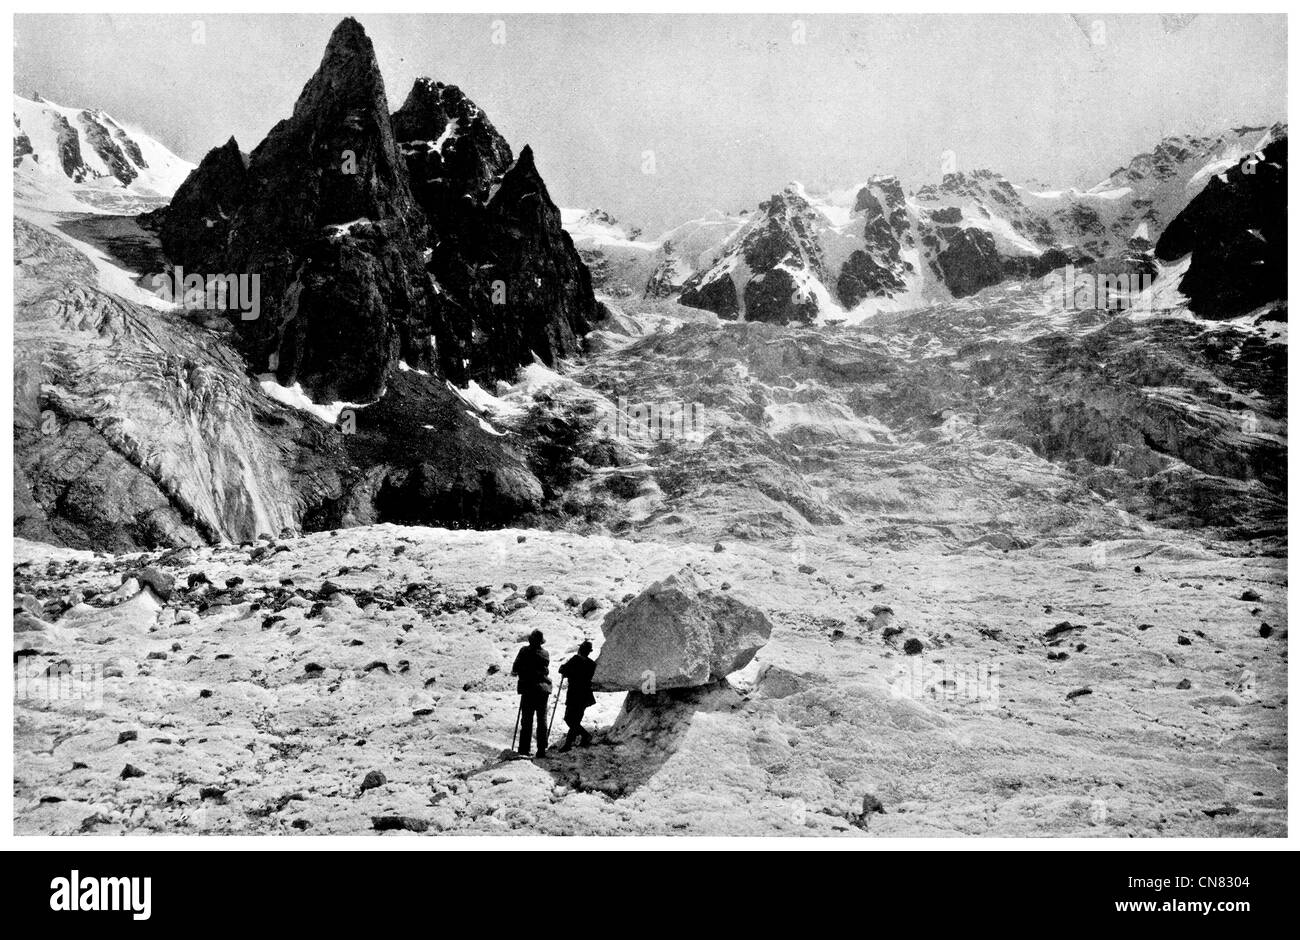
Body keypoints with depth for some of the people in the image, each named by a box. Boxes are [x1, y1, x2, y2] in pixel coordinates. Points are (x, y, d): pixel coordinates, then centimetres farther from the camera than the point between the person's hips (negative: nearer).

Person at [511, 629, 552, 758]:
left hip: (528, 689, -3)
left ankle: (524, 749, 1)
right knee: (542, 720, 9)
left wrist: (514, 671, 15)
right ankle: (542, 750, 6)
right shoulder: (546, 654, 2)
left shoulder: (525, 651, -8)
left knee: (526, 720, 4)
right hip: (543, 689, 3)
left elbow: (515, 669, -6)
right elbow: (546, 670, 8)